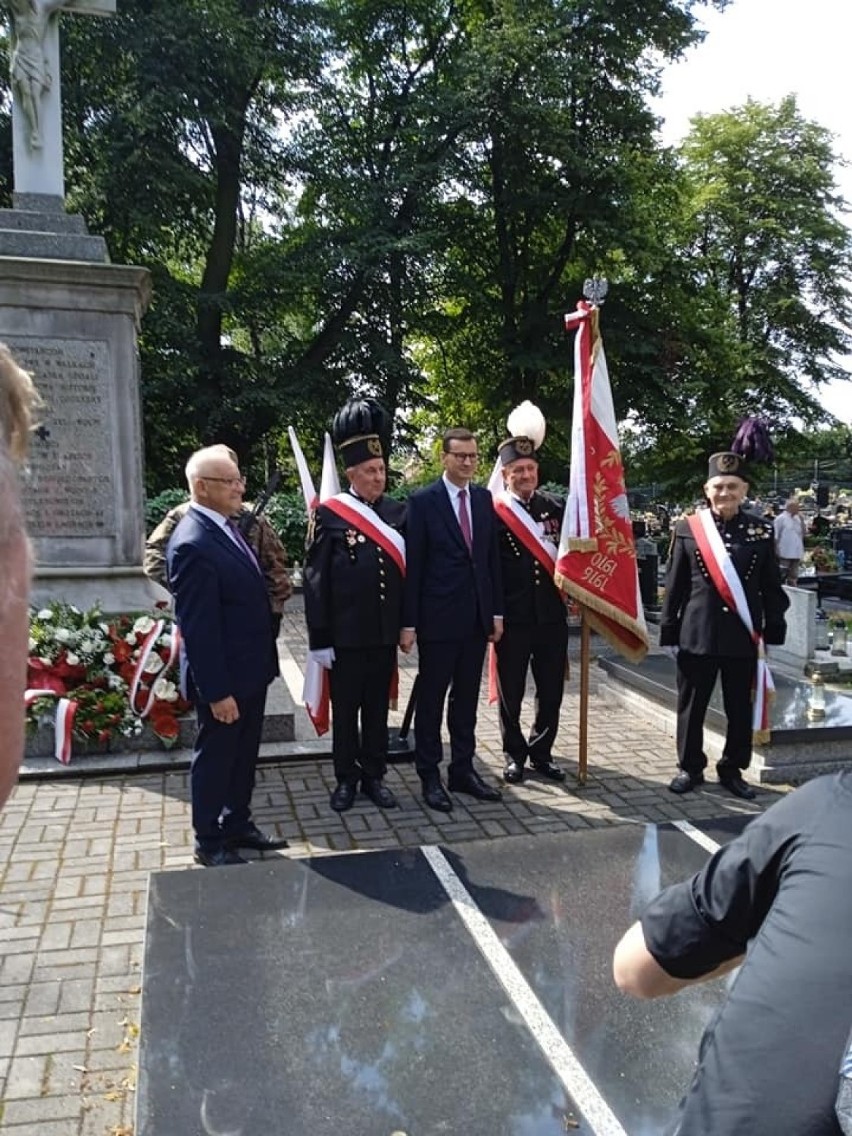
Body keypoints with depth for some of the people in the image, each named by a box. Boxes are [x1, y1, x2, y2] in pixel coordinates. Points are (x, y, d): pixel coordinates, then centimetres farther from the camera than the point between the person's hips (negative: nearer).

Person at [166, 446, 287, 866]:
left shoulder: (227, 526, 7)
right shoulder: (192, 544, -23)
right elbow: (197, 629, -23)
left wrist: (263, 663, 16)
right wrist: (216, 691, -22)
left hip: (249, 670, 9)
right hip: (223, 678, -9)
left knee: (243, 755, 21)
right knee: (215, 758, 9)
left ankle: (238, 824, 38)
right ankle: (209, 841, 26)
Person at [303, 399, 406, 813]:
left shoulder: (396, 512, 3)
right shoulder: (329, 515, -8)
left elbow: (407, 570, 8)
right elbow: (315, 581, -8)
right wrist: (319, 639, -10)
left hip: (385, 633, 3)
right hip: (345, 635, -3)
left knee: (377, 707, 14)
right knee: (345, 710, 10)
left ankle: (374, 776, 27)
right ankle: (346, 779, 25)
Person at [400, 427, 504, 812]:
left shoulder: (484, 499, 9)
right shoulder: (423, 501, -7)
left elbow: (492, 558, 12)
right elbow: (413, 565, -9)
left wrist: (497, 611, 8)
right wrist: (408, 622, -11)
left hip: (477, 617, 5)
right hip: (438, 617, -5)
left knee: (467, 698, 13)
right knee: (431, 699, 6)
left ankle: (463, 770, 25)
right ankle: (429, 776, 17)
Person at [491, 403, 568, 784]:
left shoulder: (555, 506, 4)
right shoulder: (493, 514, -6)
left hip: (552, 615, 4)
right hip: (512, 618, -3)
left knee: (551, 691, 11)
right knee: (511, 692, 8)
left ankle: (541, 752, 28)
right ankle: (514, 754, 25)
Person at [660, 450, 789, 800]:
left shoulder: (761, 530, 2)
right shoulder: (687, 528, -1)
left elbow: (771, 587, 6)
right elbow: (674, 585, 2)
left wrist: (773, 630, 3)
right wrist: (668, 631, 2)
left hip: (744, 636, 1)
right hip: (696, 634, -1)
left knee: (741, 709, 11)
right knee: (692, 707, 9)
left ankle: (732, 769, 28)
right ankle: (691, 768, 25)